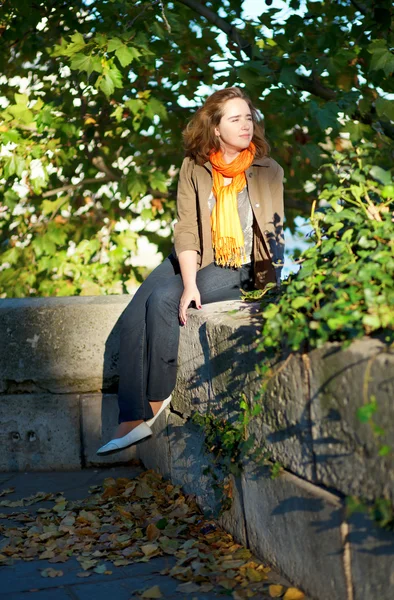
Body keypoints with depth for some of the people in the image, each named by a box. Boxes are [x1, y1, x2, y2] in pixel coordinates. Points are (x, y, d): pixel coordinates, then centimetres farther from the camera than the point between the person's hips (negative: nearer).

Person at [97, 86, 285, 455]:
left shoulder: (268, 172, -3)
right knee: (133, 318, -17)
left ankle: (157, 400, -12)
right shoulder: (193, 169, -1)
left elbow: (276, 232, 2)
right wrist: (189, 284, -19)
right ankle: (131, 421, -19)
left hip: (238, 269, -3)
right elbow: (185, 230, -7)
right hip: (192, 261, 3)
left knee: (162, 300, -25)